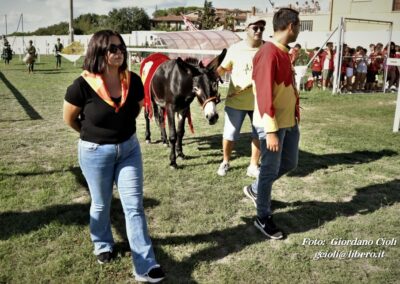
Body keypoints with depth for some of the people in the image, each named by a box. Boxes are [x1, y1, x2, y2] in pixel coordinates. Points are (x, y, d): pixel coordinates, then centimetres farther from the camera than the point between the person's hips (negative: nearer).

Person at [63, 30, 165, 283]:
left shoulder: (133, 81, -9)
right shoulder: (83, 85, -19)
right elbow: (70, 119, -3)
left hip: (129, 148, 3)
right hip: (95, 152, -2)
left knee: (134, 205, 1)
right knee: (101, 204, 16)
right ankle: (102, 244, 45)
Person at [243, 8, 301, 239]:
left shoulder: (284, 52, 11)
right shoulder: (269, 54, -20)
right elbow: (265, 95, -24)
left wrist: (295, 114, 19)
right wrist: (271, 131, -25)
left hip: (290, 121, 10)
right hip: (273, 124, -10)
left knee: (290, 163, 19)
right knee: (270, 170, 2)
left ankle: (255, 190, 38)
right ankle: (263, 218, 18)